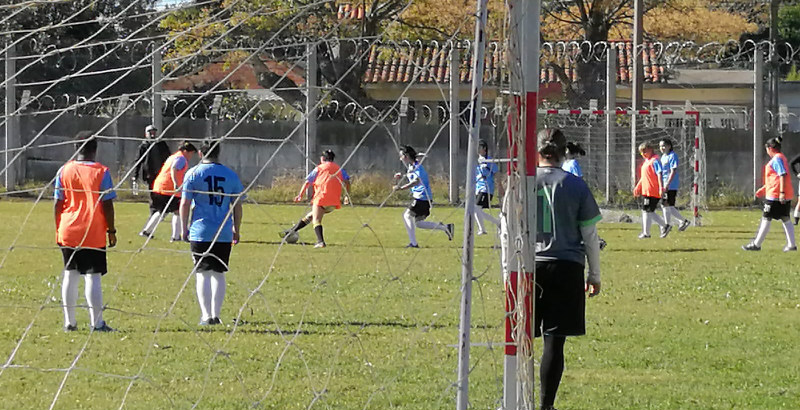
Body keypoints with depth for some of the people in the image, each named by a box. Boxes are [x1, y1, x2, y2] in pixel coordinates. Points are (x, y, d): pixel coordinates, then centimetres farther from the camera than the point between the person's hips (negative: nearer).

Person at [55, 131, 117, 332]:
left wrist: (58, 230, 12)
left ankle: (69, 322, 13)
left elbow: (58, 203, 4)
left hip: (68, 232, 3)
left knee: (70, 275, 11)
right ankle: (96, 323, -4)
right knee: (93, 277, -2)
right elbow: (107, 204, -7)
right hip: (94, 233, -3)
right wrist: (111, 230, 1)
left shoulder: (64, 171, 2)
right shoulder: (101, 172, -6)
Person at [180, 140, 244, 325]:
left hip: (200, 232, -2)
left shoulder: (194, 173, -1)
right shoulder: (230, 174, 6)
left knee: (203, 274, 1)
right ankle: (216, 315, 8)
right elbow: (237, 205, 10)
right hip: (224, 233, 2)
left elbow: (185, 203, -3)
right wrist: (236, 230, 20)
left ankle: (206, 316, -5)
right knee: (219, 274, 10)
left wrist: (184, 228, 5)